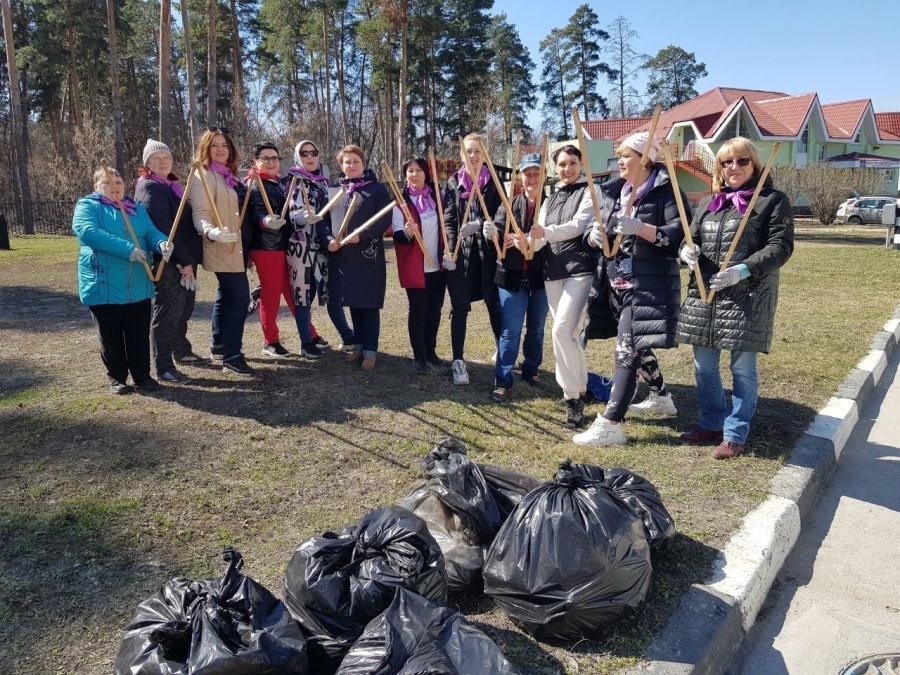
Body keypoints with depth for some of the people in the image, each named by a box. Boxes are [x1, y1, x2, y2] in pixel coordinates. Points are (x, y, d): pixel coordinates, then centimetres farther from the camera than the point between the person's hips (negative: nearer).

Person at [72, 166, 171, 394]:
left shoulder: (138, 209, 15)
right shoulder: (87, 206, -1)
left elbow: (151, 233, 4)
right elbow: (88, 232, -20)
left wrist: (163, 243, -23)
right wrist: (127, 249, -29)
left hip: (138, 286, 4)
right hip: (103, 286, -3)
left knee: (139, 334, 6)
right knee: (110, 335, 6)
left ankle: (142, 375, 18)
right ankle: (116, 377, 20)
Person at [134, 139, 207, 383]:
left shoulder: (172, 185, 18)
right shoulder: (149, 187, -10)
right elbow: (163, 227, -19)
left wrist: (190, 259, 11)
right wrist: (184, 260, -22)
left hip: (184, 258, 9)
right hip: (167, 260, -9)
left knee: (184, 308, 19)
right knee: (168, 312, -6)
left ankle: (182, 351, 34)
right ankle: (163, 367, 1)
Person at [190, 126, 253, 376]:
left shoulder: (229, 174, 13)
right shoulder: (204, 175, -13)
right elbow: (200, 213, -24)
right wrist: (212, 231, -42)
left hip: (236, 247, 9)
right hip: (222, 248, -9)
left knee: (226, 296, 17)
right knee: (239, 297, -13)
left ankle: (220, 344, 31)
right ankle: (232, 357, -9)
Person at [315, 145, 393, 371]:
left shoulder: (377, 189, 1)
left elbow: (385, 220, -9)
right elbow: (323, 219, 9)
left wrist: (361, 236, -20)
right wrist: (328, 239, -10)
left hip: (368, 255, -4)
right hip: (341, 256, 4)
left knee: (369, 305, -2)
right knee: (353, 304, 12)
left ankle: (371, 350, 6)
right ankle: (359, 345, 24)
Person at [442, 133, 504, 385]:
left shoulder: (494, 181, 7)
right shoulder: (454, 182, 6)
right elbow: (448, 219, 1)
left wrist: (493, 226, -20)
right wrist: (448, 250, -12)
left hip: (487, 251, 0)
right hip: (461, 251, 0)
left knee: (495, 304, 8)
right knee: (460, 307, 1)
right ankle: (458, 361, 7)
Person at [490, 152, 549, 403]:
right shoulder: (509, 204, 4)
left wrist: (530, 243, -28)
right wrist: (512, 240, -27)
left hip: (540, 275, 0)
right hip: (511, 275, 0)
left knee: (536, 329, 15)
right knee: (510, 331, -1)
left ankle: (530, 370, 32)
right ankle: (502, 381, 5)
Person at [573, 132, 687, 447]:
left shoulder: (666, 192, -8)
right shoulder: (613, 191, 12)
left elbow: (679, 234, -17)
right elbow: (597, 230, 14)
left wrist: (640, 227, -29)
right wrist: (594, 234, -10)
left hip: (647, 284, -8)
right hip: (615, 281, 8)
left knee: (627, 348, -12)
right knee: (636, 344, 20)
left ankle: (611, 424, -11)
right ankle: (661, 396, 41)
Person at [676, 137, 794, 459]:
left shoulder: (773, 200, 0)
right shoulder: (709, 202, 16)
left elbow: (781, 246, -8)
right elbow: (692, 237, 17)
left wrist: (743, 270, -22)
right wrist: (688, 249, -8)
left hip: (748, 297, -5)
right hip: (703, 295, 5)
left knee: (742, 368, 3)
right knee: (704, 366, 11)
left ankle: (735, 435, 15)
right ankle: (711, 424, 28)